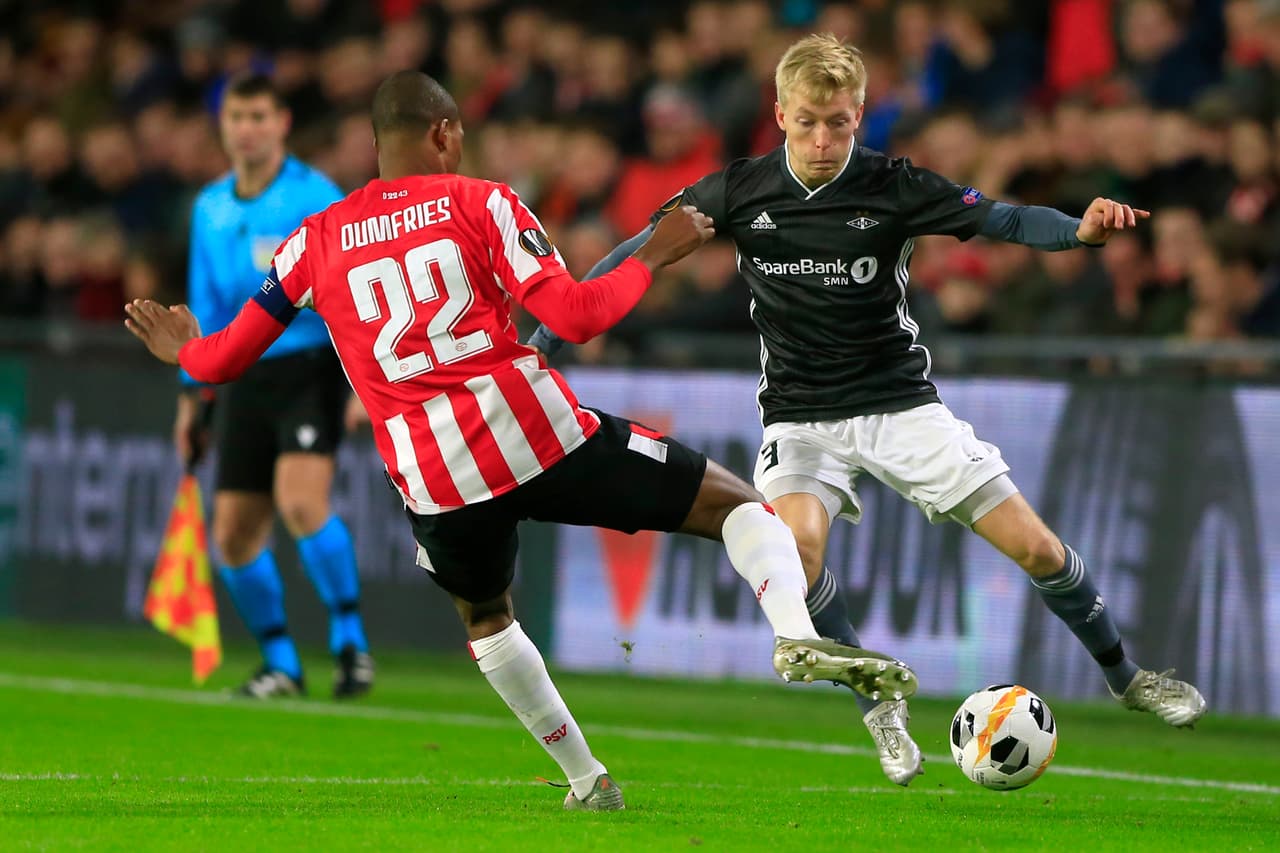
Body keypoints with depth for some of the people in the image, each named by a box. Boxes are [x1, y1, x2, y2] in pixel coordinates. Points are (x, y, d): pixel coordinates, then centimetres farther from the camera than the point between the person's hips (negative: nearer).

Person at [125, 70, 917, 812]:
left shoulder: (317, 241, 12)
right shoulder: (481, 203, 3)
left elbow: (226, 360, 15)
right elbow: (575, 317, -5)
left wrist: (184, 349, 38)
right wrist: (655, 256, 9)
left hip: (434, 479, 3)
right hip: (539, 434, -3)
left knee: (486, 616, 34)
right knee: (735, 503, 6)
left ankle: (585, 777, 34)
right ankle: (797, 636, -21)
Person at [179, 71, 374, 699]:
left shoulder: (315, 197, -6)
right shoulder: (210, 208, 13)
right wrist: (192, 394, 21)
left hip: (310, 365, -6)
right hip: (245, 380, 6)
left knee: (301, 501, -26)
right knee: (233, 534, 2)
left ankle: (350, 640, -14)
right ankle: (280, 663, 18)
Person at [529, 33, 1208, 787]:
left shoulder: (893, 187, -13)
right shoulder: (740, 192, -9)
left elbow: (1002, 220, -21)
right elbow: (641, 251, -3)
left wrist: (1082, 230, -41)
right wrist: (546, 336, -7)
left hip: (900, 405, 0)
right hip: (801, 417, 0)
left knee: (1035, 547, -4)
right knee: (796, 546, -30)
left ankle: (1126, 676, 23)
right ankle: (882, 704, -8)